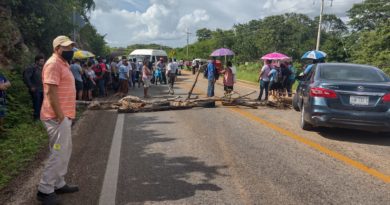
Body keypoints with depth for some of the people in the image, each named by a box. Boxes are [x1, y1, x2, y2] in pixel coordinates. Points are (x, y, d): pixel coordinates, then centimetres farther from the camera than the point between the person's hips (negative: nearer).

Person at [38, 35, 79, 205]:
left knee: (65, 152, 16)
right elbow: (50, 92, -22)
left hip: (64, 116, 10)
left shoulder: (63, 64, 17)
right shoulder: (53, 64, -15)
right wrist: (60, 116, -21)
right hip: (58, 118, -10)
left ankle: (59, 184, 28)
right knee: (58, 154, -4)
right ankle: (44, 190, 9)